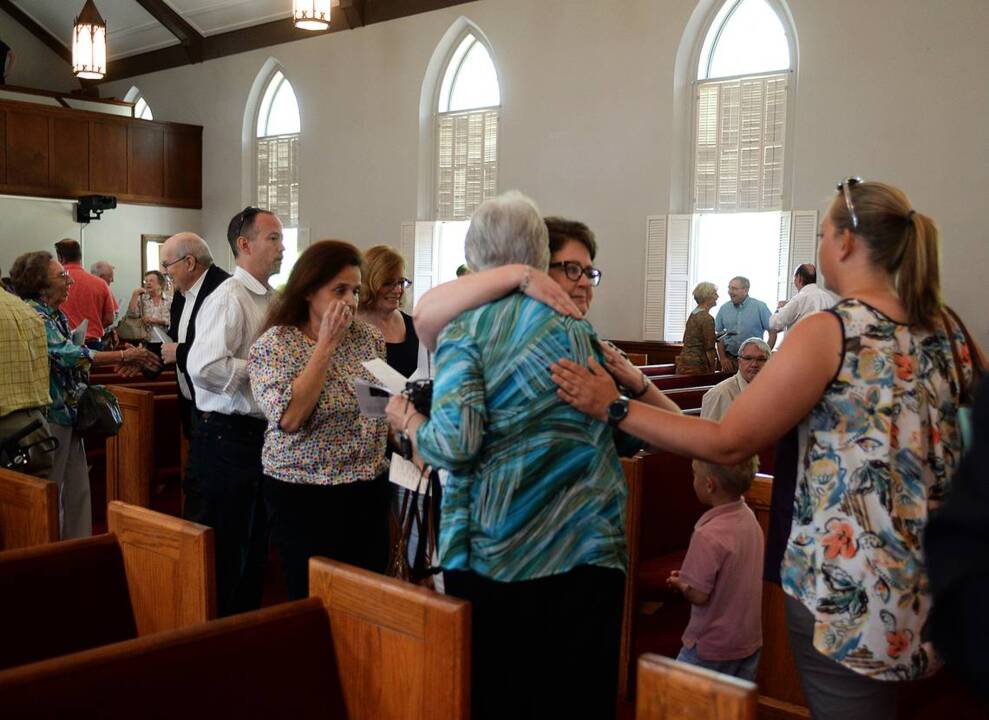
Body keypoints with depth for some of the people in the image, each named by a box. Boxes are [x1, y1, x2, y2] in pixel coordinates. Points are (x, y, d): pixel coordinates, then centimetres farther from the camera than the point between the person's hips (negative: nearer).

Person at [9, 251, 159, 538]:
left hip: (69, 413, 9)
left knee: (77, 490, 13)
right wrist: (124, 356, -25)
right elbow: (68, 354, -26)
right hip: (52, 415, -9)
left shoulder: (56, 315, 11)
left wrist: (123, 359, 3)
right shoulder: (33, 315, -16)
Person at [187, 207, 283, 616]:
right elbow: (205, 367, -27)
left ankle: (248, 617, 33)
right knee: (227, 543, 3)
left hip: (262, 432, 9)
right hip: (228, 434, -9)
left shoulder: (272, 299, 10)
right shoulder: (228, 299, -16)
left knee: (256, 539, 19)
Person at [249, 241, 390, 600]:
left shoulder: (369, 335, 3)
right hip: (304, 496, -4)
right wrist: (327, 344, -21)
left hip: (369, 489, 4)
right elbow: (290, 417, -23)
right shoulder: (274, 345, -9)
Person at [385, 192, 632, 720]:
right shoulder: (579, 326, 7)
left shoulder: (467, 328, -7)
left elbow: (456, 444, -17)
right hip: (589, 552, 4)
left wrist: (409, 422, 2)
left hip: (496, 556, -3)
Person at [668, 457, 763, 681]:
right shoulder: (748, 517, -3)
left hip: (712, 647, -7)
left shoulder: (708, 536, -27)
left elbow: (699, 595, -22)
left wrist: (680, 584, -2)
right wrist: (690, 577, 8)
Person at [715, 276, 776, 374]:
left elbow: (772, 332, -1)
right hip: (729, 359, 3)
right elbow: (718, 334, 11)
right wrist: (723, 358, 2)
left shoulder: (760, 307, -2)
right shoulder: (724, 309, 6)